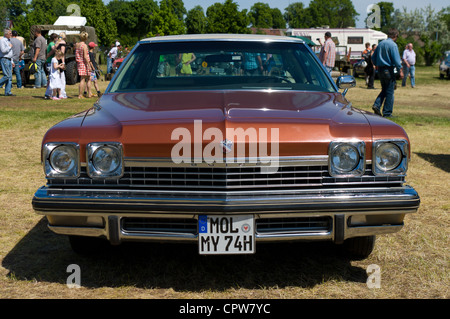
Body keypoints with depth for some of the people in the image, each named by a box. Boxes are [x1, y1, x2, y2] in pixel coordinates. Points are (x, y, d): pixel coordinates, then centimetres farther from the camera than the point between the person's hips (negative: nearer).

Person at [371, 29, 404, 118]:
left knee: (384, 90, 19)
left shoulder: (381, 43, 10)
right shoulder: (393, 45, -12)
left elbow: (373, 57, 16)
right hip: (388, 70, -7)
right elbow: (396, 59, -18)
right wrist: (400, 70, -11)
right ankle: (387, 113, 3)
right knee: (389, 92, 1)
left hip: (380, 70, 7)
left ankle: (376, 105, 0)